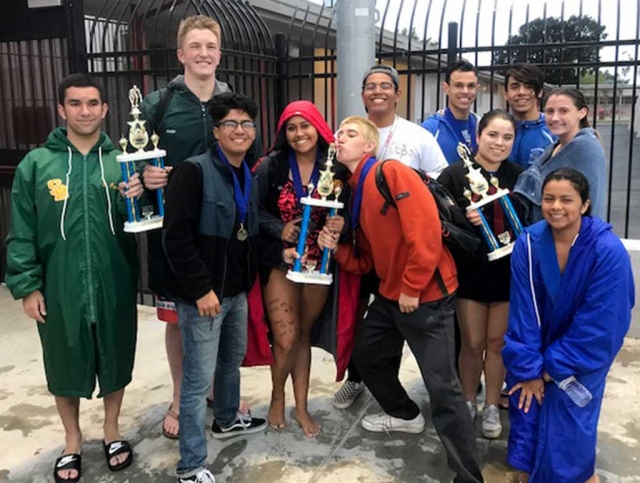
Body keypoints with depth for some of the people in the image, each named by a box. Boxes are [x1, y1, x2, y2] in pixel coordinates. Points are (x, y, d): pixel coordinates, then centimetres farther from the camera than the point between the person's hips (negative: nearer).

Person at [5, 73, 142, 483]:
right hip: (59, 289, -1)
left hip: (114, 287, 1)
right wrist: (27, 285, -6)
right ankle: (73, 441, 37)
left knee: (115, 361, 15)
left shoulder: (121, 162, 2)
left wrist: (138, 197, -16)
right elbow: (22, 233, -2)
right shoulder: (36, 164, -3)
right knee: (65, 366, 14)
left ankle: (112, 431, 39)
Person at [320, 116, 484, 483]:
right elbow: (366, 260, 15)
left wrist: (412, 289, -18)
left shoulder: (392, 172, -15)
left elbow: (427, 231, -23)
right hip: (390, 295, 10)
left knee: (442, 386, -7)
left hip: (426, 295, -9)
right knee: (366, 356, 23)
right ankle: (406, 415, 47)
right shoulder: (356, 191, 12)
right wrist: (337, 247, -3)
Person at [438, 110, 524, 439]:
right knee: (472, 344, 7)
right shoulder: (455, 174, -6)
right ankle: (468, 404, 28)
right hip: (470, 271, -2)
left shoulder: (519, 176, 3)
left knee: (498, 342, 11)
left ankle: (492, 408, 28)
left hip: (508, 272, 2)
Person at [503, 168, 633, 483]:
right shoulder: (528, 244, -15)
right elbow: (522, 311, -11)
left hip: (584, 354, -3)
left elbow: (598, 324, -20)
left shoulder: (608, 251, -24)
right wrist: (528, 368, -13)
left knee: (567, 426, -3)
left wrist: (552, 367, -16)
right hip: (537, 347, 3)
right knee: (527, 404, 3)